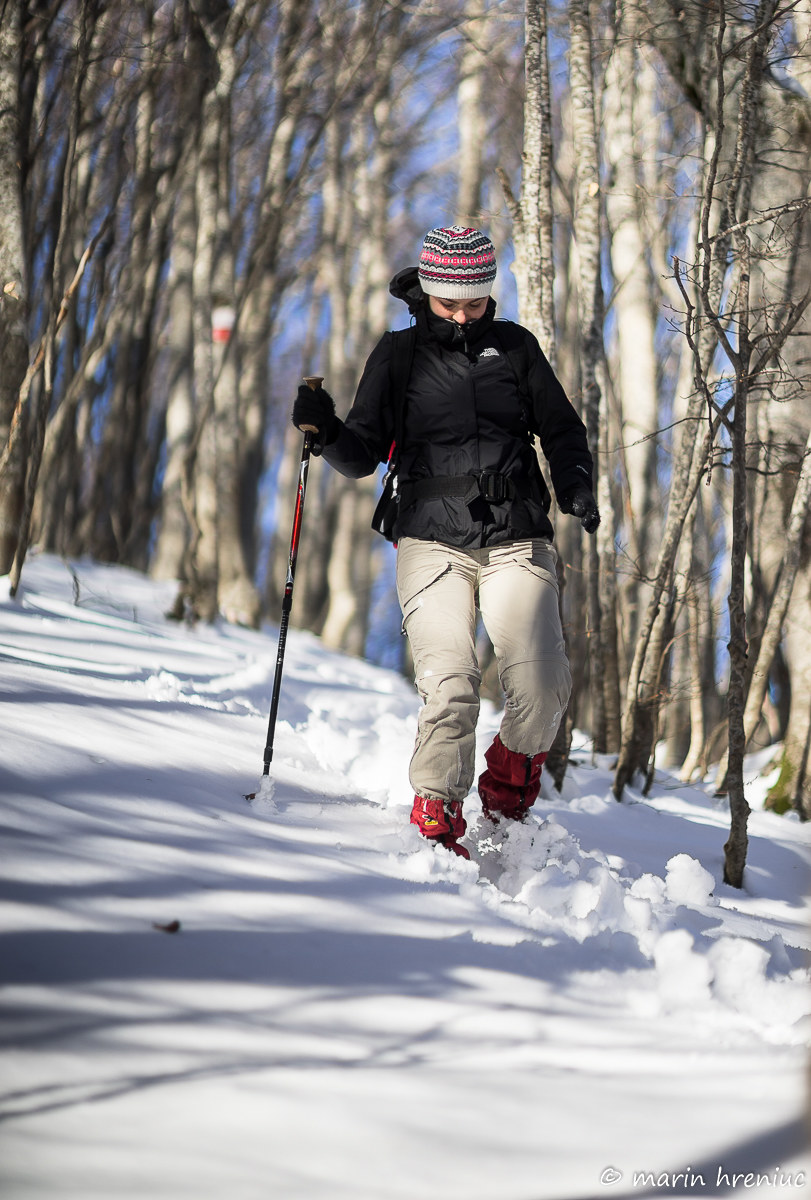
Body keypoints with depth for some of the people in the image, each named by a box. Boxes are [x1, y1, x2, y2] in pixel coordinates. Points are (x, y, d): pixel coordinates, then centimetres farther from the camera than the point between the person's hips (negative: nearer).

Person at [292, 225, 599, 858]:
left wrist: (575, 484, -1)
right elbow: (364, 456, 7)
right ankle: (437, 823, -4)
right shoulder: (397, 355, 8)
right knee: (450, 687, -20)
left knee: (543, 686, -16)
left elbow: (562, 430, 17)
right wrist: (327, 430, -14)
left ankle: (508, 794, 13)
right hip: (432, 540, -1)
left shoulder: (515, 347, 10)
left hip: (516, 542, 1)